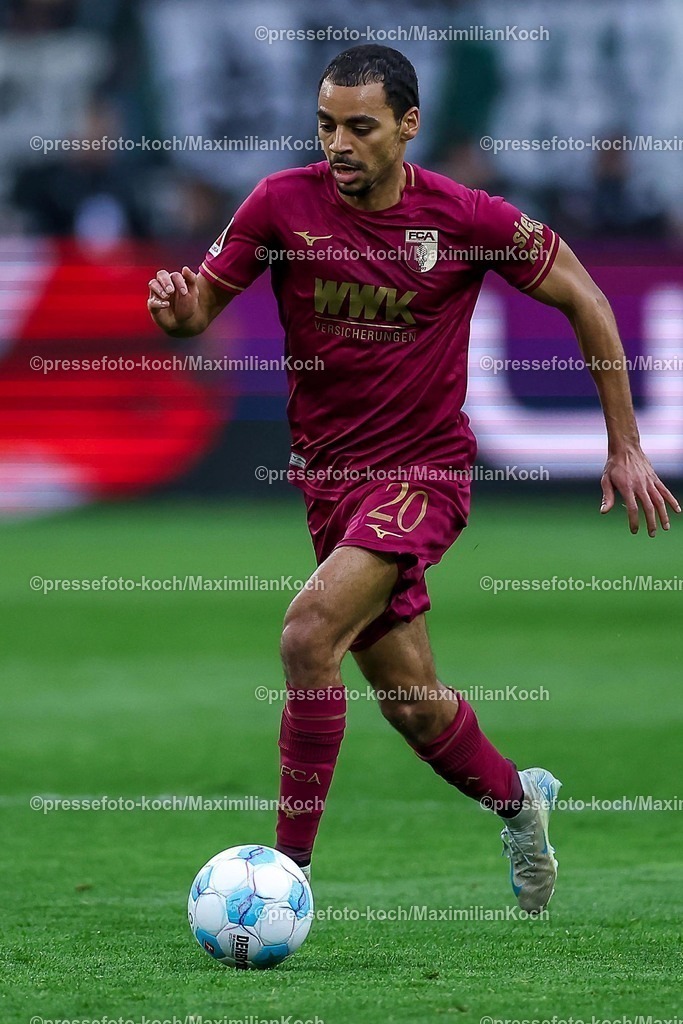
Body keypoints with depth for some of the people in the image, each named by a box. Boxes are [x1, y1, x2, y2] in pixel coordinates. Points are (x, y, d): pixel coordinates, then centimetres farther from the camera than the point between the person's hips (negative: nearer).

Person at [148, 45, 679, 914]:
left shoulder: (467, 220, -12)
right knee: (410, 700, 10)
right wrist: (176, 309, -26)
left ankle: (289, 866, -19)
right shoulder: (283, 204, -7)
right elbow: (203, 303, 0)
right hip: (328, 474, 4)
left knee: (309, 636, -25)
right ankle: (518, 799, 41)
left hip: (424, 469, -4)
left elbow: (582, 299, -1)